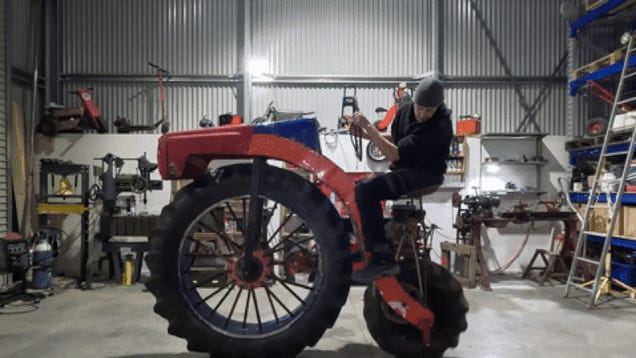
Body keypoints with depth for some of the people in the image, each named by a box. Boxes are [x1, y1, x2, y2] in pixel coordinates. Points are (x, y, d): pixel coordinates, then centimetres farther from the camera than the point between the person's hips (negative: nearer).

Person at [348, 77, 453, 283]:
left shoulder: (439, 126, -22)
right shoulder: (405, 109, 3)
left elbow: (394, 154, -25)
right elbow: (394, 139, 18)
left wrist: (368, 126, -22)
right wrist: (368, 134, 0)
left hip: (423, 174, -9)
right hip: (402, 170, 9)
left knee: (366, 190, -26)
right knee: (356, 188, 0)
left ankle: (382, 258, -25)